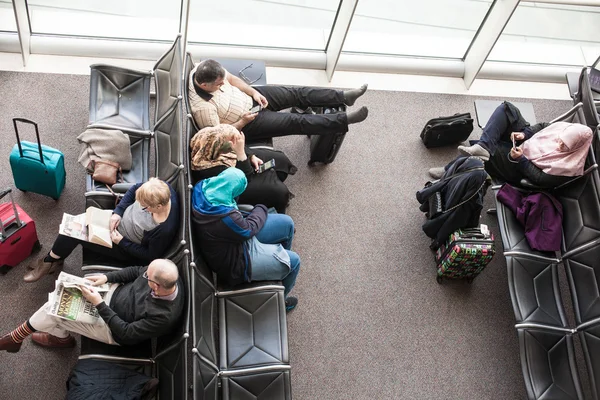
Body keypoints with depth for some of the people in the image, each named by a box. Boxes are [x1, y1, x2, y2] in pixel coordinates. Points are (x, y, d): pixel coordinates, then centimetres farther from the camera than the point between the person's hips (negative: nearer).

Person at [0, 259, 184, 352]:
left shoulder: (163, 316, -39)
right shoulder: (166, 278, -22)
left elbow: (126, 334, -27)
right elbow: (136, 271, -1)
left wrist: (99, 304, -27)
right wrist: (106, 277, -12)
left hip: (114, 327, -6)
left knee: (55, 311, -4)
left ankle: (16, 338, 25)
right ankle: (59, 334, 34)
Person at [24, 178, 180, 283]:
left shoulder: (164, 230, -39)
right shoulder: (161, 189, -24)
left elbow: (151, 256, -22)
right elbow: (135, 189, -4)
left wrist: (122, 242, -19)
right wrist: (118, 211, -13)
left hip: (126, 249, -6)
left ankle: (50, 262, 24)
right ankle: (52, 260, 23)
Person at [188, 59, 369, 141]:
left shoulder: (206, 69, -16)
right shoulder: (203, 107, -35)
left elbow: (231, 78, 2)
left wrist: (254, 92, -9)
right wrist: (243, 122, -25)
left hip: (248, 98, 7)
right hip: (246, 124, -7)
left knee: (296, 94, 0)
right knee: (296, 122, -11)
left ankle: (343, 96, 9)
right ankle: (344, 120, -5)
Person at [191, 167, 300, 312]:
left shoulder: (202, 187, -17)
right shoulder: (225, 218, -41)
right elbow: (249, 229, -19)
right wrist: (261, 209, -2)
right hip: (237, 265, -9)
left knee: (287, 223, 10)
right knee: (293, 261, 3)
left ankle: (279, 258, 40)